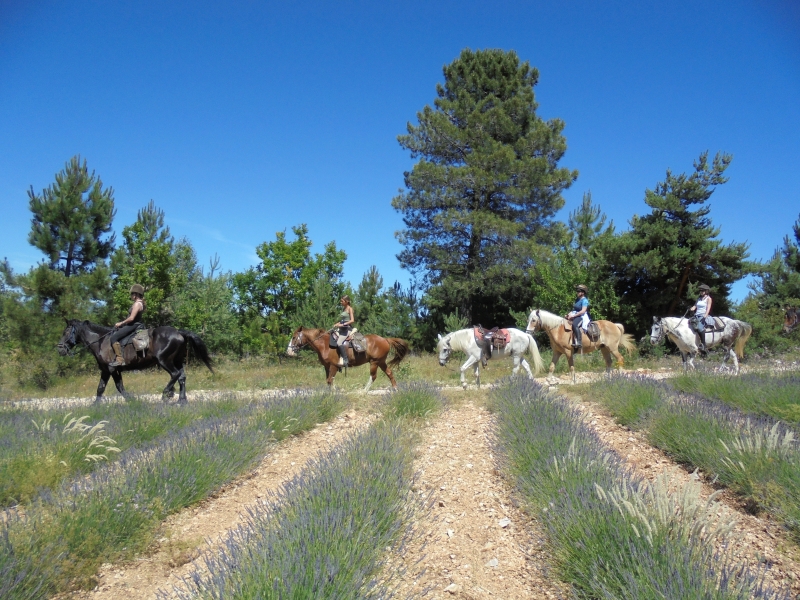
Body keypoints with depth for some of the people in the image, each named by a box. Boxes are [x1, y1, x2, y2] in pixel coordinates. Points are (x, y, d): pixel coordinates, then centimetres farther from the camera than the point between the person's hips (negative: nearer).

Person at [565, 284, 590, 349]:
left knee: (574, 325, -38)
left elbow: (583, 311, -18)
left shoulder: (584, 300, -8)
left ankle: (579, 342, -45)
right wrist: (570, 314, 3)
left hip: (582, 317, -10)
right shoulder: (577, 299, 19)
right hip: (575, 316, 10)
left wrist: (573, 315, -20)